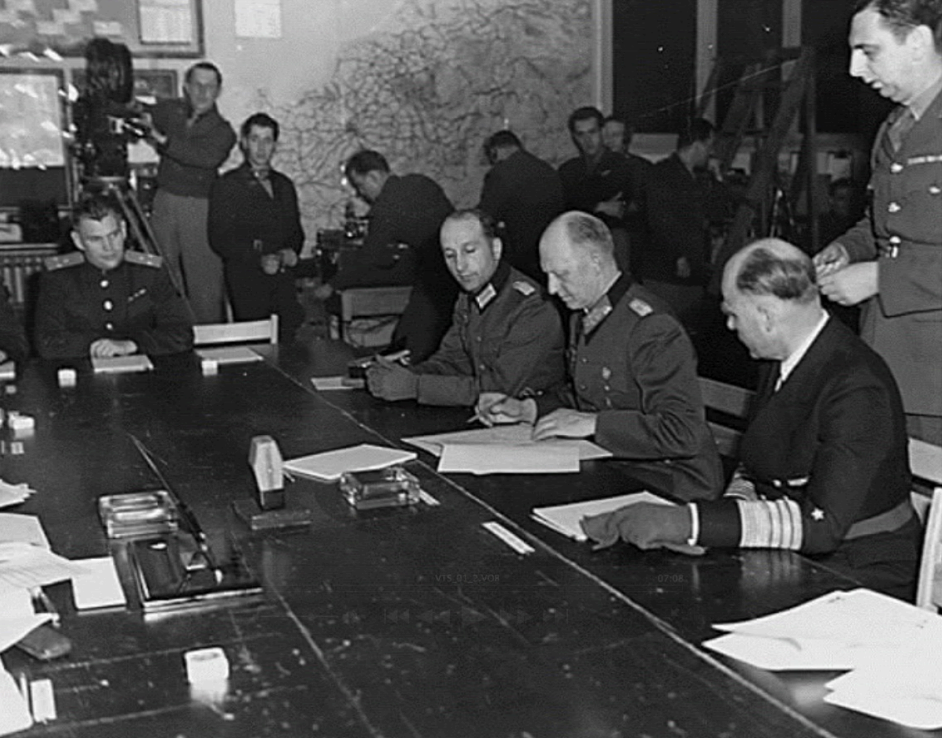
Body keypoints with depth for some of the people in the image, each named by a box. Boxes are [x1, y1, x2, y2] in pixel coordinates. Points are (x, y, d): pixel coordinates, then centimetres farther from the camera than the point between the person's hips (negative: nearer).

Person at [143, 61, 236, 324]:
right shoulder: (169, 111, 9)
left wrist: (164, 141, -25)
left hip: (200, 208, -2)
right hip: (165, 202, 2)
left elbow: (207, 158, -20)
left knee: (205, 282, -4)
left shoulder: (222, 131, -2)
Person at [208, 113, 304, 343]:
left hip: (283, 277, 4)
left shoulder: (284, 186, 21)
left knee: (287, 340, -13)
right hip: (246, 278, -4)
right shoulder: (226, 186, 4)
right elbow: (219, 239, -3)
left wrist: (290, 252, 2)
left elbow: (296, 231, 26)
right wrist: (258, 259, -16)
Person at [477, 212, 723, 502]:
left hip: (669, 480, -8)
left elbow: (683, 433, -28)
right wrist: (526, 408, 6)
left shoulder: (654, 331, -21)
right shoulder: (584, 316, 9)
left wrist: (592, 423, -24)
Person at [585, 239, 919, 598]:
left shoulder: (857, 389, -22)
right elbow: (753, 468, 13)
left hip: (855, 572, -7)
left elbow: (821, 523, -29)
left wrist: (691, 522, -34)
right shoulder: (780, 361, 5)